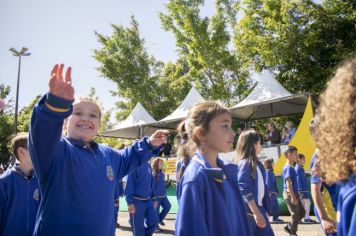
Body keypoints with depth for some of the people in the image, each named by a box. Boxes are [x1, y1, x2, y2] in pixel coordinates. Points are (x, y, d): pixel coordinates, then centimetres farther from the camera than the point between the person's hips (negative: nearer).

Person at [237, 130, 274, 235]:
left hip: (259, 208, 8)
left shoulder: (257, 163, 12)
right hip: (249, 211, -8)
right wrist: (256, 213, -21)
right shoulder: (245, 163, -13)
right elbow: (245, 190, -19)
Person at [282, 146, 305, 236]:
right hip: (290, 194, -10)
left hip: (294, 193, 10)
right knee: (295, 214, -2)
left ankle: (289, 227, 22)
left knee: (302, 212, 15)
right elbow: (288, 183, -22)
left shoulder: (291, 167, 14)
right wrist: (292, 197, -25)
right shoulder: (288, 168, -16)